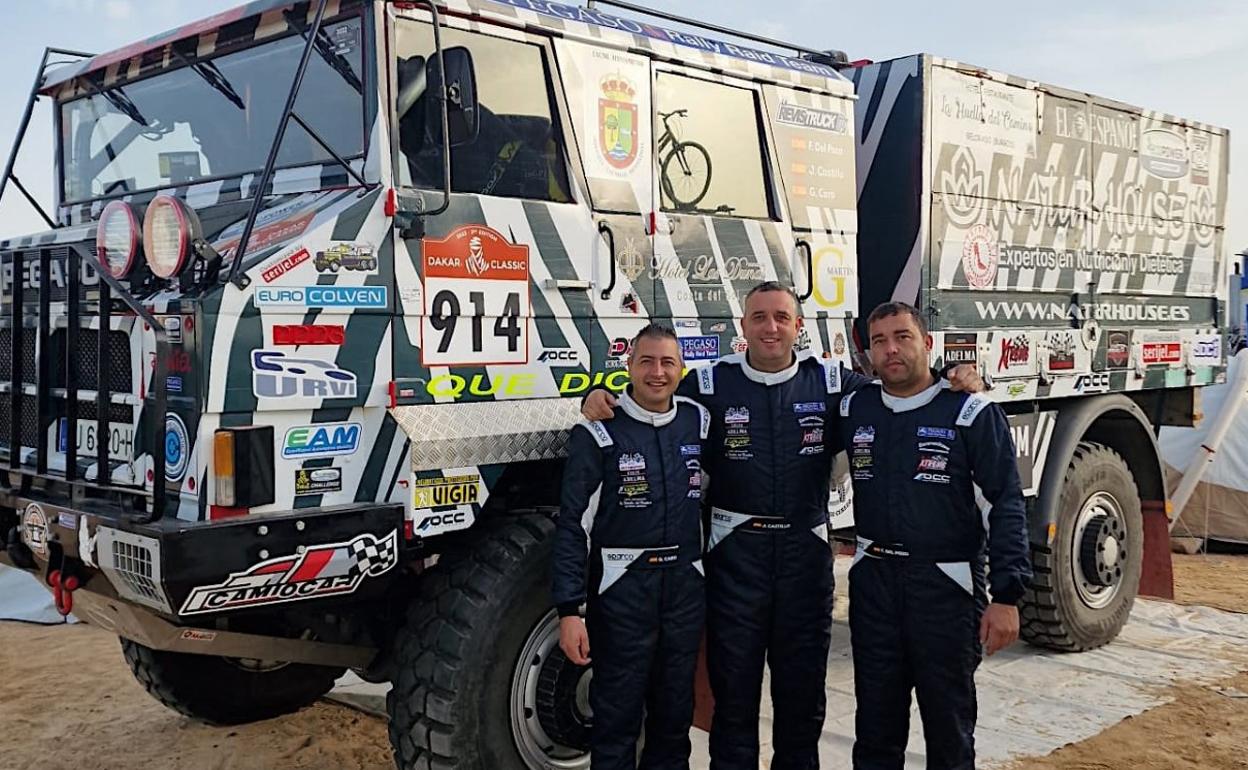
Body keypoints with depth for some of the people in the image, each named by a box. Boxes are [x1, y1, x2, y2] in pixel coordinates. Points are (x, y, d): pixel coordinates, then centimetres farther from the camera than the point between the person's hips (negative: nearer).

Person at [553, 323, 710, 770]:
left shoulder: (699, 423, 6)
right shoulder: (598, 433, -9)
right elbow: (573, 524, -10)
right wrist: (569, 611, -14)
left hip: (686, 583, 4)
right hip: (623, 587, -4)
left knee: (676, 709, 15)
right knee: (617, 714, 3)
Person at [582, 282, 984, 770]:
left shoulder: (831, 382, 3)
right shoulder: (710, 384, -2)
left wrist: (954, 384, -4)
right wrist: (601, 399, -17)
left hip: (806, 551, 2)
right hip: (735, 552, -2)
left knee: (803, 687, 15)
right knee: (733, 685, 9)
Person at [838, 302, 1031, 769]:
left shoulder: (971, 414, -8)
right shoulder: (853, 411, 5)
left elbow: (1004, 507, -10)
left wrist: (1007, 596, -15)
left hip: (947, 587, -4)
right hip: (873, 584, 4)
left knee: (949, 726, 9)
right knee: (875, 727, 14)